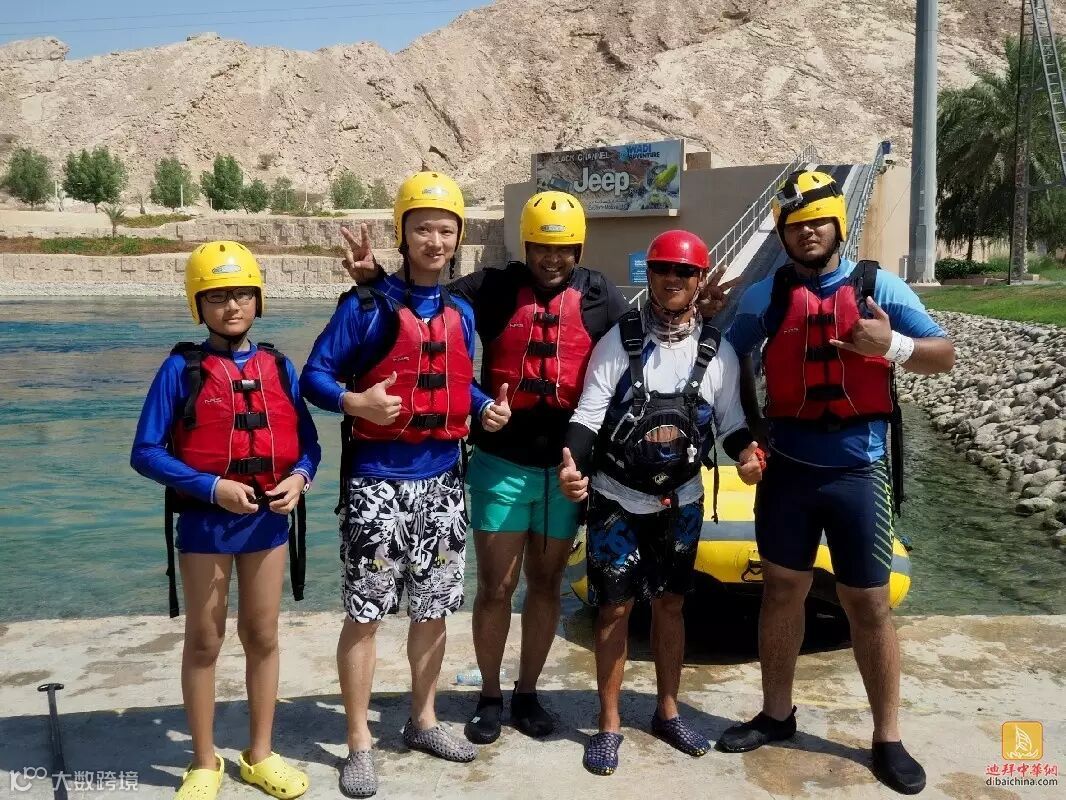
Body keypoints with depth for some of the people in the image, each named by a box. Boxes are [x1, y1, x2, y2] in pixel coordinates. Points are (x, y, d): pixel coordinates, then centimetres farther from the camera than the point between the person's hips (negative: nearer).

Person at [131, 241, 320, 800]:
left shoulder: (278, 367, 1)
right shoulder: (181, 369, -9)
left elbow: (307, 441, 5)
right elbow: (147, 452, -10)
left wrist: (299, 477, -16)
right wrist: (213, 487, -20)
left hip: (268, 518, 3)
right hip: (205, 520, -3)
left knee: (262, 636, 13)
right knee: (203, 640, 10)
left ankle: (259, 755, 29)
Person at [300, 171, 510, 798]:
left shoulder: (461, 313, 10)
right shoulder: (367, 305, -8)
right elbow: (315, 376, -8)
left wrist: (487, 407, -1)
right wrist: (355, 402, -28)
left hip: (442, 480, 6)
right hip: (378, 481, -5)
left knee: (433, 608, 14)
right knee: (365, 614, 0)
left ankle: (424, 720, 32)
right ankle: (360, 744, 14)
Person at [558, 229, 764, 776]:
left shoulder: (717, 350, 1)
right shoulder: (619, 340, -6)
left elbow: (730, 421, 9)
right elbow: (589, 414, -11)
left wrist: (746, 454, -13)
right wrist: (573, 465, -29)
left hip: (681, 503, 3)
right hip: (617, 500, -2)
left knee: (669, 605, 14)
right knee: (614, 610, 3)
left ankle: (667, 713, 31)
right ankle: (609, 726, 17)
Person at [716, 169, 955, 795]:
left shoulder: (879, 285, -1)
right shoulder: (768, 295, 3)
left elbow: (945, 356, -1)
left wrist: (891, 345, -19)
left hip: (858, 470, -2)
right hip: (788, 467, 2)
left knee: (870, 605, 5)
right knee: (782, 591, 12)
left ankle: (888, 738, 19)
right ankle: (776, 714, 29)